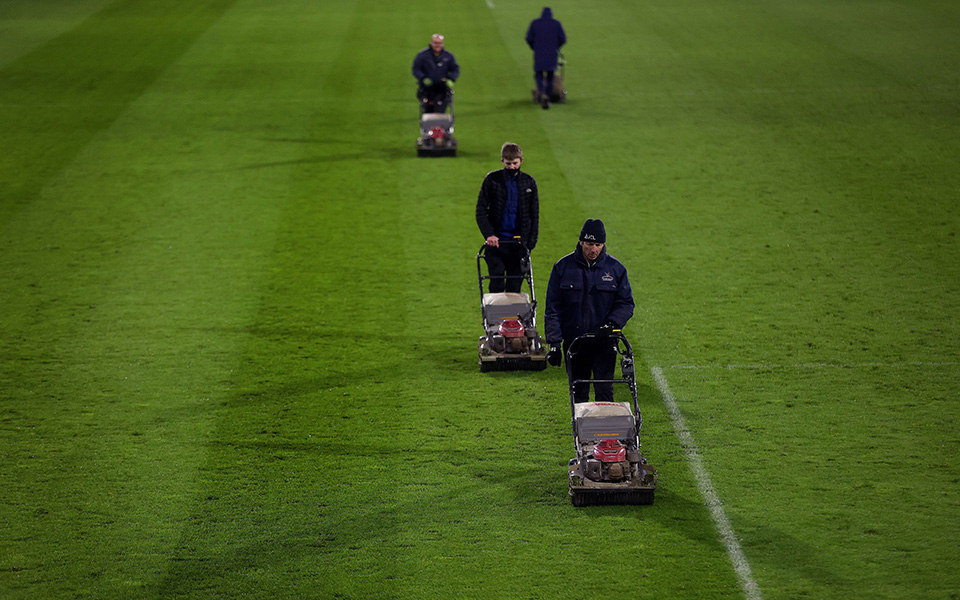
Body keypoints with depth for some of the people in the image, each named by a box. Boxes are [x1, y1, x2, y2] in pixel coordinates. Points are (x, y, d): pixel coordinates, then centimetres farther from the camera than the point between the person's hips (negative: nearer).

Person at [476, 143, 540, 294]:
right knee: (497, 284, -6)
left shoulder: (529, 182, 6)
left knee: (515, 286, 3)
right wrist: (489, 234, -13)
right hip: (496, 241, -1)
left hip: (519, 241, 2)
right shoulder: (492, 179, 1)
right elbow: (481, 210, 0)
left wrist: (531, 242, 1)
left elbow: (534, 215, 10)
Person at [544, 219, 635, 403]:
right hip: (573, 343, 1)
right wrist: (554, 342, -4)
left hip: (604, 342, -1)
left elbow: (626, 303, 5)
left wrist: (612, 324, -14)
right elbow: (553, 308, 2)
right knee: (578, 394, 7)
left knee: (604, 392, -8)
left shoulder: (615, 269, 2)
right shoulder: (563, 267, 1)